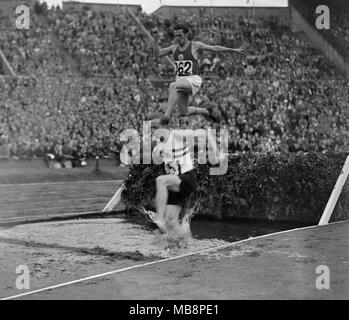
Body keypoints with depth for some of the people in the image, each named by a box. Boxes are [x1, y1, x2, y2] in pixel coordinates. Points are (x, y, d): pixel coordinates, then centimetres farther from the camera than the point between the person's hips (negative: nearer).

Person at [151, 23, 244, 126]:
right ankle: (207, 111, 32)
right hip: (180, 81, 6)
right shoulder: (174, 48, 13)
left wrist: (233, 50, 4)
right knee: (184, 112, 5)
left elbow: (215, 48, 4)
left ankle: (166, 117, -38)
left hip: (193, 80, -6)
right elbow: (157, 53, 11)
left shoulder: (195, 46, 0)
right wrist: (156, 39, -4)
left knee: (173, 86, -35)